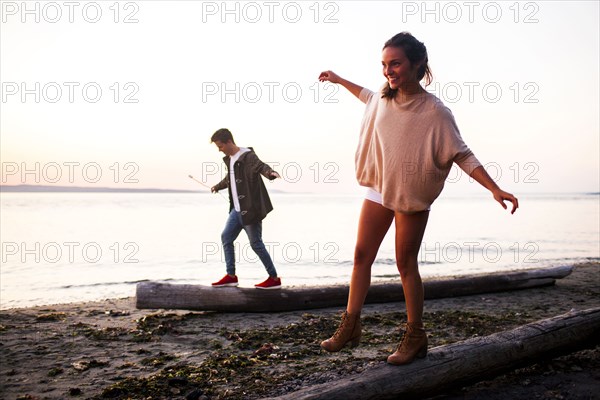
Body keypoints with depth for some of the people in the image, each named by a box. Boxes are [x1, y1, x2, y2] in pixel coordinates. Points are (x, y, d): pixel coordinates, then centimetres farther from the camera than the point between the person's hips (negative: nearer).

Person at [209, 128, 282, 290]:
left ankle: (274, 278, 6)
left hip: (250, 209, -9)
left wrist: (270, 173, -57)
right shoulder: (229, 159, 14)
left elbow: (261, 166, -34)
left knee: (256, 243, -5)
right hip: (237, 210, 9)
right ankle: (231, 276, 20)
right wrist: (217, 187, 53)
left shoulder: (247, 157, -14)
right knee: (226, 237, 11)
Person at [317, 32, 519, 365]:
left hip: (413, 196, -5)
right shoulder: (384, 98, 2)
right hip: (378, 188, 6)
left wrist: (494, 189, -22)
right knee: (361, 255, 3)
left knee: (406, 264, 0)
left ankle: (415, 336, 14)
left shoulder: (435, 111, -15)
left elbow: (462, 155, -13)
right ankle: (350, 326, 11)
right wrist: (339, 80, 36)